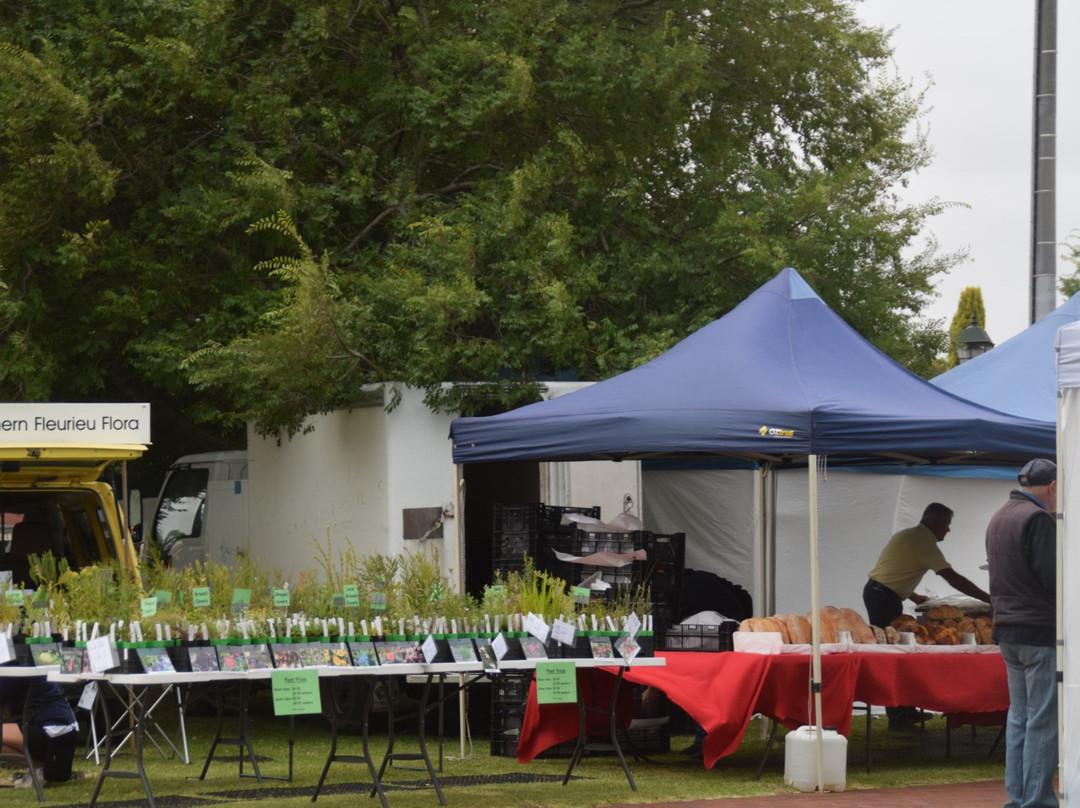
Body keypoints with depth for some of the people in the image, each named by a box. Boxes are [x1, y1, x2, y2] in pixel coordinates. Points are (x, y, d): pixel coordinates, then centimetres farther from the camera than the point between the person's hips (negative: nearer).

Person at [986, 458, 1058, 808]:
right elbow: (1053, 577, -18)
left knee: (1019, 716, 13)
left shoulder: (998, 518, 14)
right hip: (1040, 631, -9)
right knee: (1043, 721, -5)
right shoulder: (1038, 519, -15)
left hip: (1007, 629, 9)